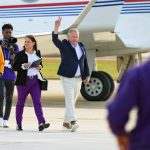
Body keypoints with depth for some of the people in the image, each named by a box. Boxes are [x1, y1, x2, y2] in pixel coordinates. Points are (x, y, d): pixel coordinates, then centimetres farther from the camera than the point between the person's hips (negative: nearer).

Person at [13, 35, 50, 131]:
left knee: (37, 102, -9)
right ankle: (19, 123, 18)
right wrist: (23, 66, -19)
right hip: (23, 81, -2)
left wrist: (40, 67, -1)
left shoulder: (37, 53, 10)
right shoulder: (20, 54, -1)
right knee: (21, 103, 7)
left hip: (35, 81, 2)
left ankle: (41, 123, -20)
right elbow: (14, 67, -2)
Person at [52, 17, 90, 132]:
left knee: (73, 101, 9)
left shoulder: (81, 47, 13)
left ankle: (66, 122, 18)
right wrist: (56, 27, -33)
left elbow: (85, 62, 17)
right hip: (67, 78, -6)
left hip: (78, 79, 6)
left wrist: (87, 75, 13)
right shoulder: (64, 46, -2)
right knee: (70, 100, -15)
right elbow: (55, 40, -20)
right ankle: (73, 122, -25)